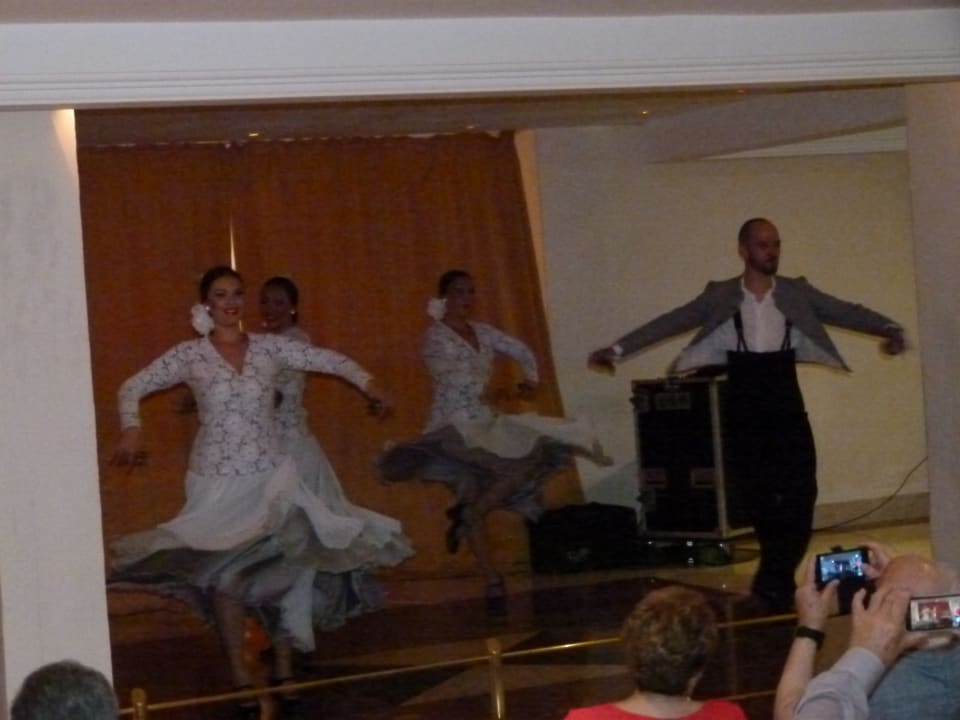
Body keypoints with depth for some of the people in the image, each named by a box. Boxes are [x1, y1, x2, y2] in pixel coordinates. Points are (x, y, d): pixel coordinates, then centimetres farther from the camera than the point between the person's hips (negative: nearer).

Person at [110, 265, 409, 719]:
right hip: (217, 481, -1)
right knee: (225, 576, -2)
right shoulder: (189, 355, -1)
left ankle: (283, 672, 9)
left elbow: (331, 361, 4)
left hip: (271, 477, 1)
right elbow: (132, 388, 3)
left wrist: (366, 383, -11)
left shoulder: (270, 348, 3)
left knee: (284, 565, -2)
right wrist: (131, 430, -13)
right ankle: (241, 680, 6)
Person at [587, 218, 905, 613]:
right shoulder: (720, 296, 2)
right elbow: (671, 322, -2)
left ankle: (773, 582, 10)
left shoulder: (796, 292, 5)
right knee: (761, 500, 2)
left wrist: (887, 328, -21)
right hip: (743, 410, -1)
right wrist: (618, 349, -8)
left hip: (786, 406, 1)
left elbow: (845, 311, -3)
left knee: (800, 495, -5)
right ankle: (777, 581, 17)